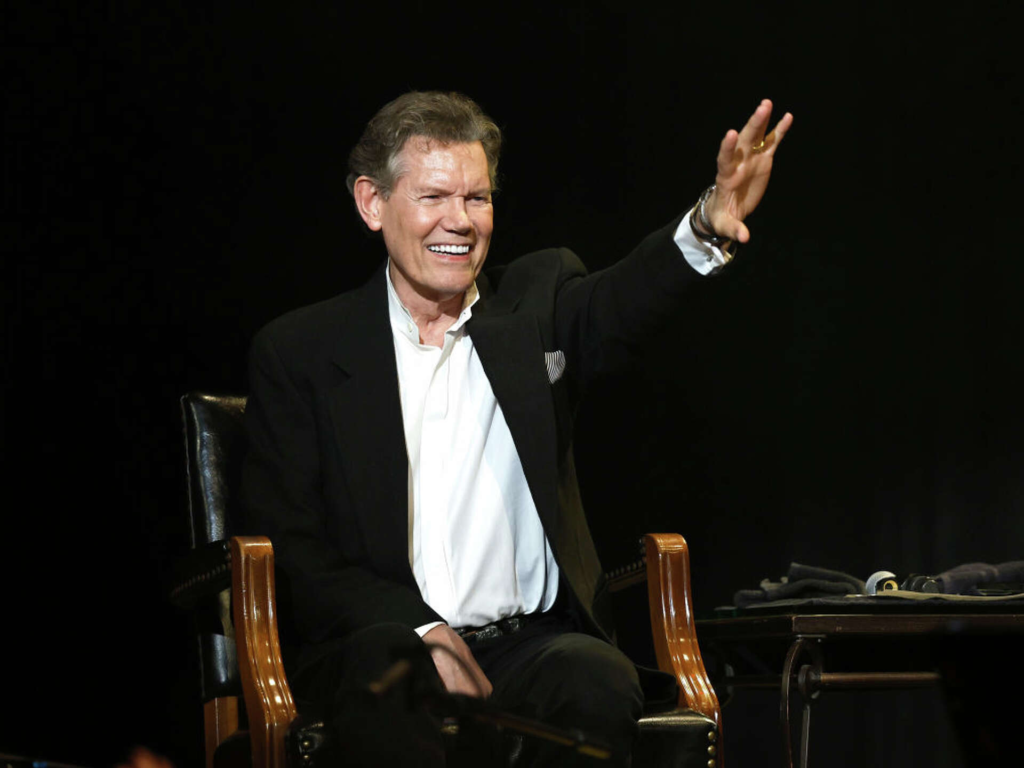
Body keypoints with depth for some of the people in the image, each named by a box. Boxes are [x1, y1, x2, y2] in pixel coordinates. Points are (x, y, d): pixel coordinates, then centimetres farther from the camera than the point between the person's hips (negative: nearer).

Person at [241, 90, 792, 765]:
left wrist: (712, 224, -36)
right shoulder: (299, 352, 8)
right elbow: (289, 547, 2)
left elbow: (622, 304, -12)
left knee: (597, 685, -31)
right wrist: (422, 630, -14)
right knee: (397, 681, -38)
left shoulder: (538, 300, 12)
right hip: (385, 640, -3)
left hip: (532, 640, 3)